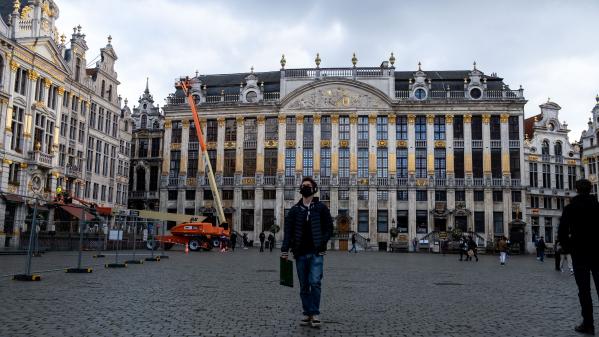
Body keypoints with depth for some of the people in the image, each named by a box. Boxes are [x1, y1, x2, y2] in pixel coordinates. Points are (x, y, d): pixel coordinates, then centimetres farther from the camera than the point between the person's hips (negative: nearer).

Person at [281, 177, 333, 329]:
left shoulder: (321, 208, 3)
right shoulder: (295, 210, 9)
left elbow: (329, 228, 3)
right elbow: (288, 230, 4)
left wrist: (321, 244, -10)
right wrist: (285, 249, -7)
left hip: (316, 253, -3)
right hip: (300, 253, 3)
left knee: (315, 282, -13)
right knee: (304, 285, 8)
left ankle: (315, 313, -2)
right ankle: (307, 313, 17)